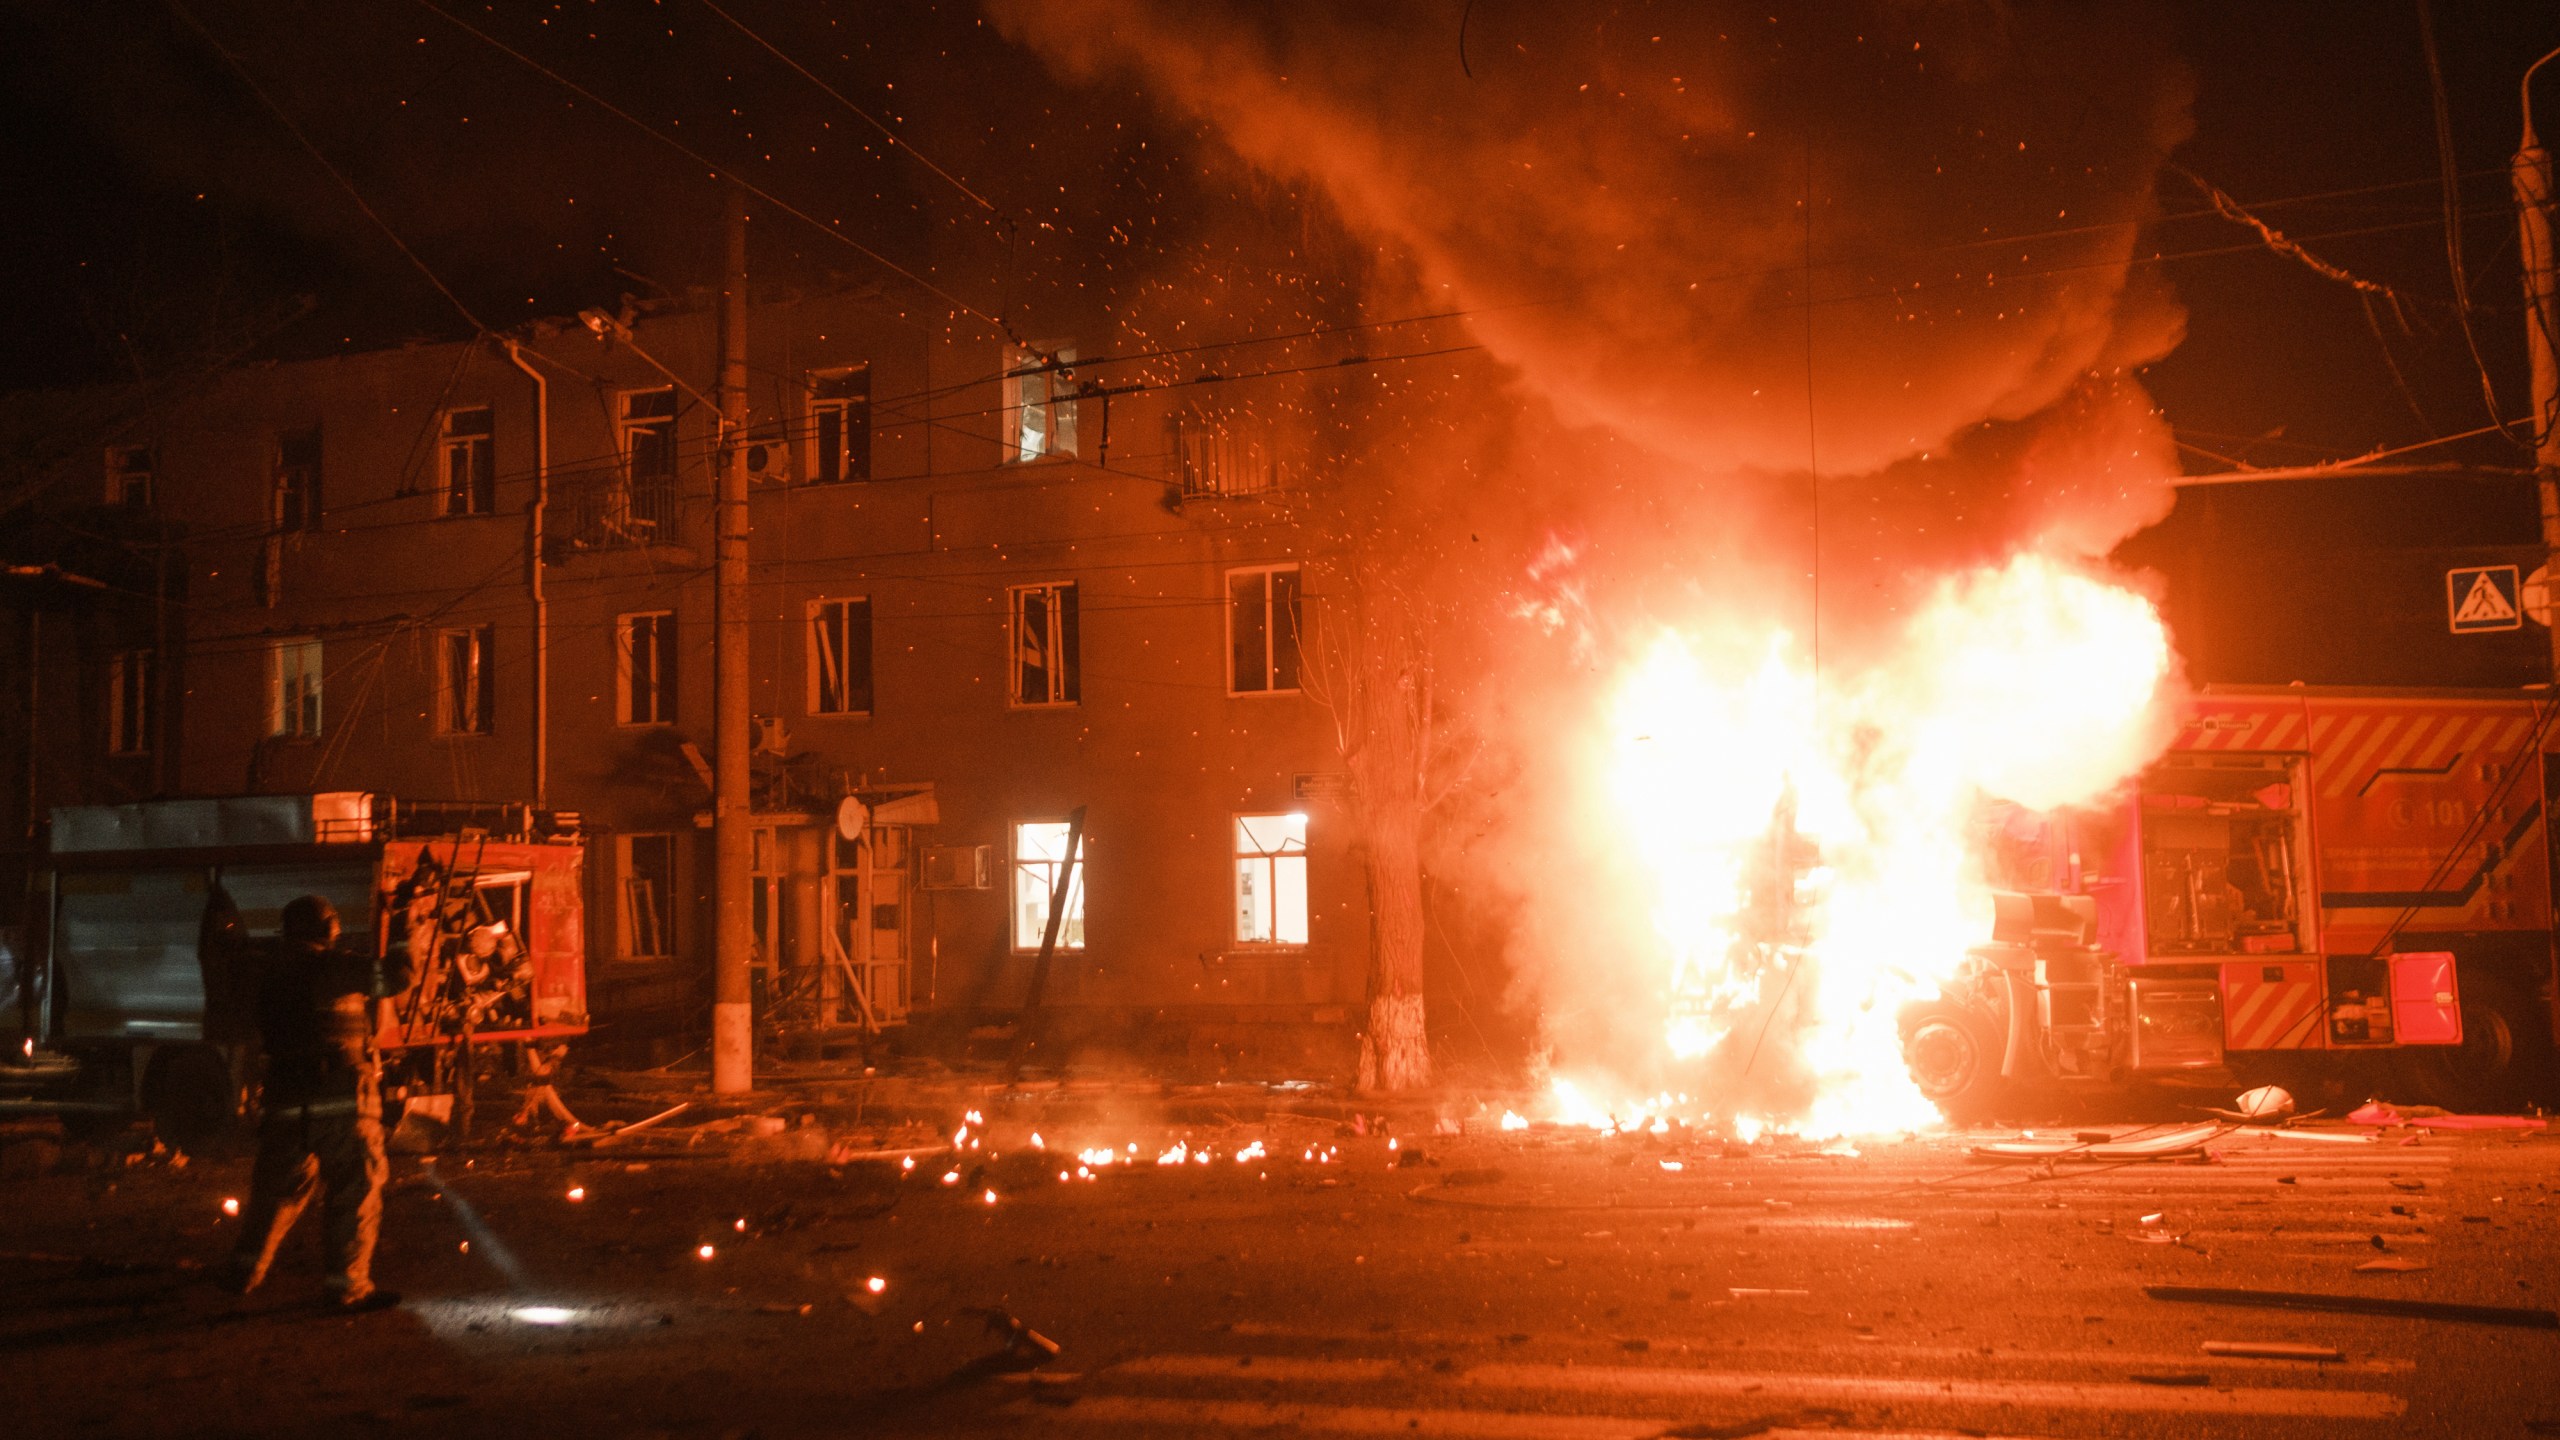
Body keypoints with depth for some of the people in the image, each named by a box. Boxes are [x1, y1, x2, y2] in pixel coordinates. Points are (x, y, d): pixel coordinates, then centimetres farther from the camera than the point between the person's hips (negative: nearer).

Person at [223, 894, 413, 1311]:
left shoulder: (270, 971, 10)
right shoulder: (339, 967, -6)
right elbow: (396, 977, 3)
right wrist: (401, 946, 22)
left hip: (286, 1100, 6)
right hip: (343, 1100, -5)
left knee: (279, 1187, 20)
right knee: (353, 1191, 1)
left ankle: (246, 1269, 25)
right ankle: (349, 1286, 0)